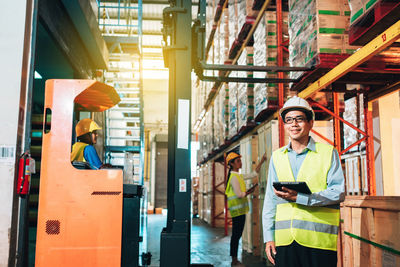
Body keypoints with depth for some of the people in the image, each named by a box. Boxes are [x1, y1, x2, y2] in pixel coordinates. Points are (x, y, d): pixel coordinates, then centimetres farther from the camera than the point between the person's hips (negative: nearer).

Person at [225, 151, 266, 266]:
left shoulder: (239, 176, 16)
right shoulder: (234, 177, -13)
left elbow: (253, 174, 25)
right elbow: (239, 194, -18)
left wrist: (261, 162, 22)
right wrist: (249, 192, -2)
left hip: (240, 209, 9)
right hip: (237, 209, -9)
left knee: (237, 234, 11)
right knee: (236, 234, -5)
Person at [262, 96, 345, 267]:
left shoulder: (328, 153, 4)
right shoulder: (277, 156, 14)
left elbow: (339, 192, -5)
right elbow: (270, 199, 13)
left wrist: (299, 197, -16)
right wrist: (269, 236, 6)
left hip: (319, 240, -2)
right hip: (284, 240, 3)